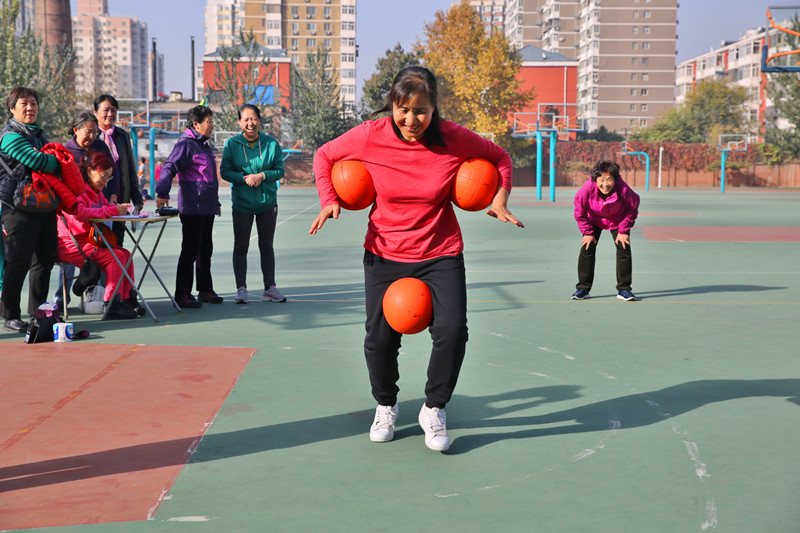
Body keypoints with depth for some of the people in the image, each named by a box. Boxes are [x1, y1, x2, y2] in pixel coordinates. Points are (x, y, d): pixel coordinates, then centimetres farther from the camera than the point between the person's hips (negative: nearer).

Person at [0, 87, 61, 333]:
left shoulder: (38, 133, 20)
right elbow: (38, 161, -20)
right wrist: (59, 160, -3)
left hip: (44, 206, 9)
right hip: (20, 208, -9)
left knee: (45, 260, 12)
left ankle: (38, 313, 23)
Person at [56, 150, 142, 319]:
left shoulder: (96, 191, 19)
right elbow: (79, 213, -29)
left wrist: (118, 209, 0)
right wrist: (112, 211, -27)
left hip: (89, 240, 10)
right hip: (70, 244, -10)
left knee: (126, 254, -6)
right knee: (116, 256, -24)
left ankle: (127, 299, -5)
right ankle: (111, 305, -22)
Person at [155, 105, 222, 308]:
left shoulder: (204, 145, 18)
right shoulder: (186, 144, -10)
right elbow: (169, 168, -20)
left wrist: (216, 202, 28)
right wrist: (162, 194, -33)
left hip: (207, 206, 9)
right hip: (192, 207, -9)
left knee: (205, 249, 13)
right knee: (190, 249, -6)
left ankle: (205, 290, 22)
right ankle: (182, 294, -1)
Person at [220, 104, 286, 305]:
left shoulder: (271, 143, -3)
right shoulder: (232, 144, -3)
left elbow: (279, 170, -1)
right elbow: (225, 171, -2)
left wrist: (262, 175, -19)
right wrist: (244, 178, -18)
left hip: (267, 202, 1)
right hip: (241, 203, -1)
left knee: (267, 247, 8)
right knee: (241, 247, 4)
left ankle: (270, 288, 15)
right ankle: (241, 288, 11)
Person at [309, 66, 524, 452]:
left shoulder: (454, 139, -13)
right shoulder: (370, 137, -12)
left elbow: (499, 158, 5)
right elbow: (324, 156, 5)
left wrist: (500, 201, -8)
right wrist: (329, 200, -7)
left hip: (441, 254, -1)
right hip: (384, 254, 1)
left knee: (452, 331, -16)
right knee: (379, 338, 1)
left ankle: (433, 409, 12)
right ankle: (386, 406, 33)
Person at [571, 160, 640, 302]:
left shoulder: (623, 189, -35)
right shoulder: (587, 189, -35)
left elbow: (631, 209, -16)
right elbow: (580, 213, -17)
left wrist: (623, 231, -13)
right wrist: (588, 232, -12)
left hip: (617, 220, 0)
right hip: (594, 220, 0)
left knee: (624, 249, -7)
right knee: (587, 249, -9)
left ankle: (624, 289, 4)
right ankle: (583, 288, 0)